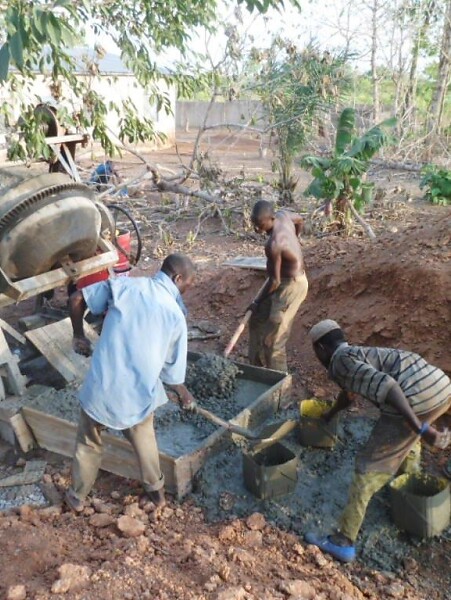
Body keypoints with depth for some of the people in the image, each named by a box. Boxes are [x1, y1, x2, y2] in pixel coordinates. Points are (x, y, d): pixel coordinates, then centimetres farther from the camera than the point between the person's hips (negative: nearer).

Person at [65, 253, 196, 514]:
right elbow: (172, 373, 1)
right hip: (139, 393, 0)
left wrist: (79, 335, 17)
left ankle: (78, 497, 45)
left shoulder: (125, 284, -4)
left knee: (89, 444, 25)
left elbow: (77, 299, 0)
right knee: (144, 438, 30)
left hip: (101, 386, 1)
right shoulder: (176, 316, -5)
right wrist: (185, 395, 22)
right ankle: (157, 491, 45)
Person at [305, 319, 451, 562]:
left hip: (416, 398, -9)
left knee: (370, 467, 0)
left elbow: (386, 386, -17)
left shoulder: (341, 361, 0)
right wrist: (330, 414, 68)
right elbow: (349, 393, 51)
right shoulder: (357, 353, 30)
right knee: (408, 432, 40)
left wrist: (421, 429, -19)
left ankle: (342, 542, 5)